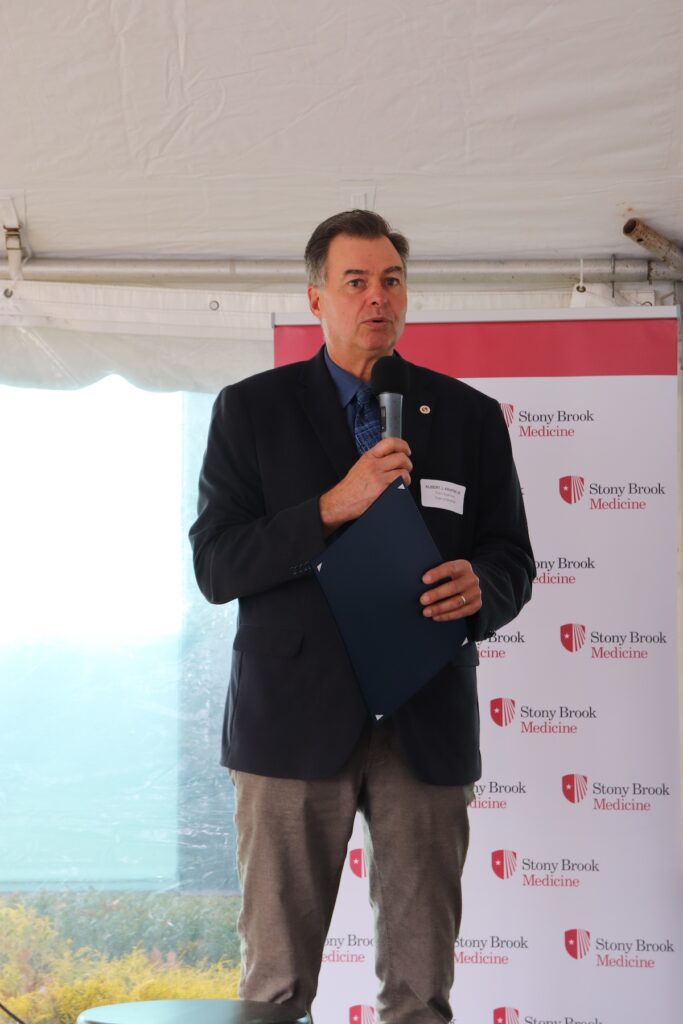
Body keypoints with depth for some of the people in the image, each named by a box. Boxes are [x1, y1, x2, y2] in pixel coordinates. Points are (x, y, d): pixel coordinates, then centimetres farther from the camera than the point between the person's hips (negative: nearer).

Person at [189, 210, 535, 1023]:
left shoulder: (470, 416, 11)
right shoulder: (251, 410, 5)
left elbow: (511, 558, 12)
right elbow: (214, 564, -3)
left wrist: (481, 588, -12)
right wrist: (333, 508, -15)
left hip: (428, 723, 2)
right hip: (294, 718, -1)